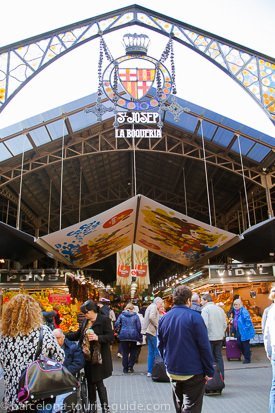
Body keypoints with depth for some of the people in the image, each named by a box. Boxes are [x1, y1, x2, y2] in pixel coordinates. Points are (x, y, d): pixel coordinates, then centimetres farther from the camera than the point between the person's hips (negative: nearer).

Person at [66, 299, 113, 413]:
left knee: (98, 383, -1)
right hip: (87, 357, 7)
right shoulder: (85, 321, 9)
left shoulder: (104, 320, -13)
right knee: (90, 382, 15)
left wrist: (98, 337, -27)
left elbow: (111, 337, -15)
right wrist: (64, 335, 7)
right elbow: (77, 334, 16)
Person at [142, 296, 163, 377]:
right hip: (152, 331, -10)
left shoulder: (150, 307, 22)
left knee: (151, 352, 12)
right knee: (157, 351, -5)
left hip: (149, 331, 10)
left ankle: (149, 371, 15)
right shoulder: (154, 306, -8)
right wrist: (157, 325, -14)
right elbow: (151, 317, -24)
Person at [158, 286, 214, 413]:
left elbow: (161, 346, 7)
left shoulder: (164, 318, 2)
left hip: (172, 372, 5)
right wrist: (209, 371, -8)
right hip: (193, 372, -5)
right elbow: (204, 346, -16)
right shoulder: (194, 317, -15)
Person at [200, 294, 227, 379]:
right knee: (219, 357, 13)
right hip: (219, 337, 6)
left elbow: (205, 324, -19)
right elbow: (225, 324, 10)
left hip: (209, 337, -6)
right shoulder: (220, 309, 8)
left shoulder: (205, 309, -11)